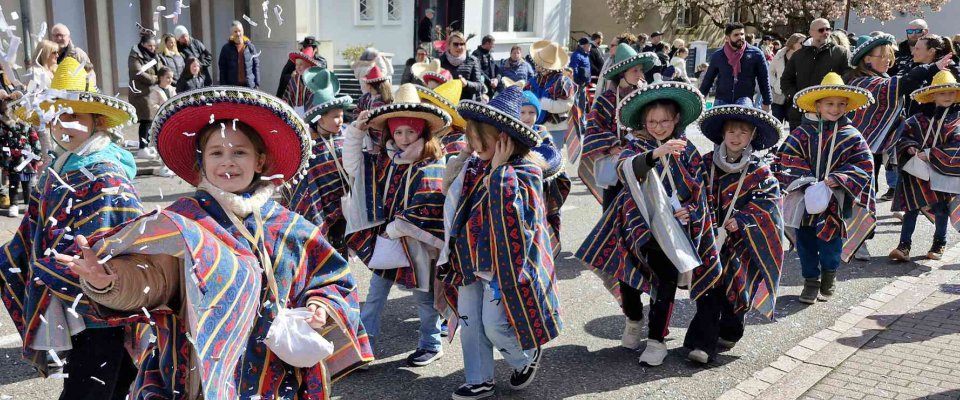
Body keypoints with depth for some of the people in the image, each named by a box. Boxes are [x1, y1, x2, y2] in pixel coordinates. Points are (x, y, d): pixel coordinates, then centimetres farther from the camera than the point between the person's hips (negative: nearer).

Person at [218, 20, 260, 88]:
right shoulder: (226, 48, 4)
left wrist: (257, 84, 2)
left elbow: (256, 65, 7)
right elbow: (222, 69, 5)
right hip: (232, 85, -1)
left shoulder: (250, 47, 6)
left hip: (249, 85, 1)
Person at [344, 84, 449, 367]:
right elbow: (353, 165, 13)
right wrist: (356, 131, 1)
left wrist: (395, 230, -17)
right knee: (376, 290, 11)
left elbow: (425, 208, -23)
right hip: (386, 238, 6)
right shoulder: (384, 159, 4)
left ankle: (431, 345, 28)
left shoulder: (432, 165, -17)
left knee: (424, 295, 11)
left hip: (416, 242, -5)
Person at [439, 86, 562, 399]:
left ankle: (527, 358, 26)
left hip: (502, 263, -7)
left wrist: (499, 169, -26)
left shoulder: (524, 171, -15)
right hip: (470, 261, 7)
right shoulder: (473, 166, 6)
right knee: (469, 321, 9)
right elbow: (457, 211, 17)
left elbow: (512, 212, -33)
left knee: (495, 324, -4)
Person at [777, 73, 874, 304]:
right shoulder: (802, 133, -3)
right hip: (804, 200, 1)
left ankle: (829, 277, 33)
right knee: (805, 242, 9)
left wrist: (837, 179, -17)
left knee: (831, 242, 6)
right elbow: (789, 160, -8)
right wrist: (806, 182, -20)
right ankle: (811, 282, 26)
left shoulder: (851, 137, 0)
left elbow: (863, 164, -4)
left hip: (835, 202, 0)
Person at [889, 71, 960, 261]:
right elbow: (904, 133, 8)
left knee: (941, 209, 9)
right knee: (911, 207, 1)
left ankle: (939, 244, 27)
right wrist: (910, 147, -11)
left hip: (943, 172, -2)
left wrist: (931, 155, -20)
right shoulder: (920, 119, 2)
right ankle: (904, 245, 5)